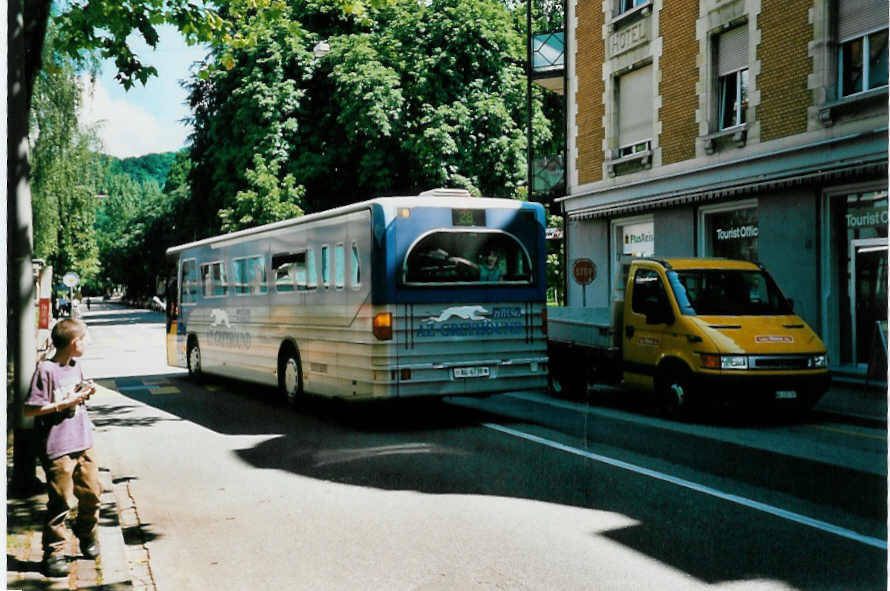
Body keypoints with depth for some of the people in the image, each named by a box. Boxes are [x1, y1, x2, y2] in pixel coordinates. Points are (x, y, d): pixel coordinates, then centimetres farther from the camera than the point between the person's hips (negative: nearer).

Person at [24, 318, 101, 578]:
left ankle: (87, 535, 35)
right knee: (61, 502, -3)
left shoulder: (76, 366, 11)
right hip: (57, 448, -7)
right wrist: (65, 403, -17)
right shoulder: (46, 370, -13)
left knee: (91, 492, 13)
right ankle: (53, 553, 8)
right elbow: (30, 410, -15)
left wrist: (85, 393, 4)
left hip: (84, 444, 7)